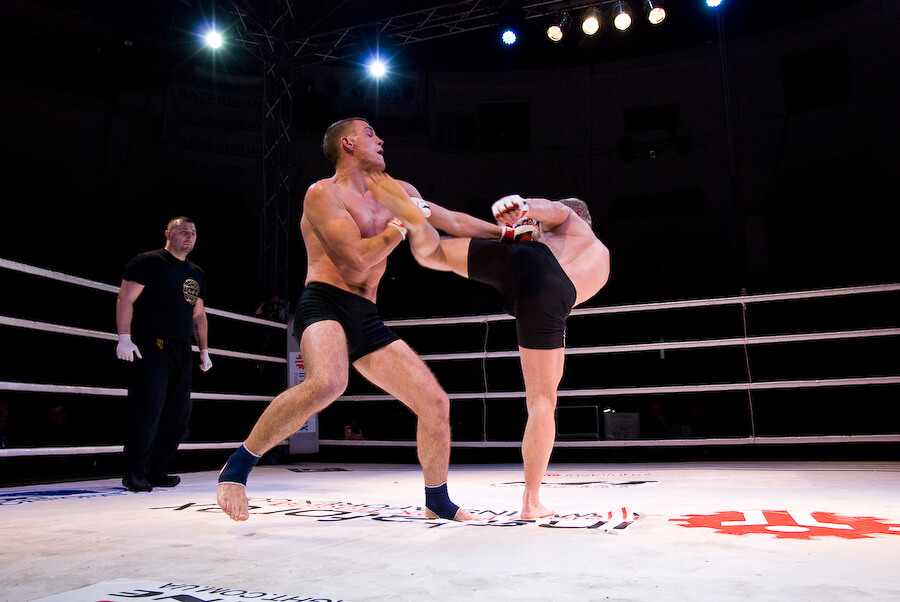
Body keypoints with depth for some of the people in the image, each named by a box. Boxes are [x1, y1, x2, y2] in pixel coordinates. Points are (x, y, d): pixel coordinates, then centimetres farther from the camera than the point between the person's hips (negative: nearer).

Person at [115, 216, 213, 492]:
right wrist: (124, 338, -17)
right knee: (149, 409, -10)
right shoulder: (148, 262, -1)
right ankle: (134, 472, 3)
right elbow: (125, 299, -8)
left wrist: (204, 350, 19)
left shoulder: (196, 275, 19)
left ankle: (156, 471, 15)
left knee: (179, 413, 5)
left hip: (181, 351, 7)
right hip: (151, 347, -7)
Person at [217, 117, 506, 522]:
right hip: (325, 303, -7)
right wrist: (401, 229, 0)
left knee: (435, 402, 3)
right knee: (328, 383, -38)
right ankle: (238, 466, -17)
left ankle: (438, 502, 24)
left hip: (366, 321, 7)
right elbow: (356, 262, -13)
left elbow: (453, 222, 28)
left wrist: (505, 231, 30)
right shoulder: (323, 193, -2)